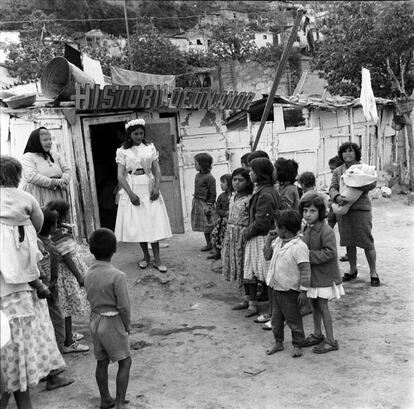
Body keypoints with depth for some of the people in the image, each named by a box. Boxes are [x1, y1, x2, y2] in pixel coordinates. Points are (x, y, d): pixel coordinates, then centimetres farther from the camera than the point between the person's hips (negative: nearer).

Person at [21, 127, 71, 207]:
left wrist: (63, 181, -8)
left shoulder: (56, 155, 18)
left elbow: (67, 170, 14)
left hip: (57, 196, 5)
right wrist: (52, 182, -15)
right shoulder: (27, 157, 1)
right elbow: (31, 176, -13)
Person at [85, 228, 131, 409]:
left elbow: (90, 299, 6)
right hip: (113, 322, -6)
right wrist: (127, 325, -3)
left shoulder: (89, 273, -2)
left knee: (102, 362, 18)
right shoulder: (117, 276, -22)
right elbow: (124, 306, -19)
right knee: (125, 362, 9)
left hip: (95, 320, 7)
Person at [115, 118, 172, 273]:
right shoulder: (122, 151, 1)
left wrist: (156, 187, -12)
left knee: (153, 222, -3)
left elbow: (157, 170, 4)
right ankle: (146, 256, 18)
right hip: (132, 189, 0)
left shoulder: (150, 147, 6)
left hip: (149, 188, 1)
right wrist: (131, 193, -15)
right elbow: (120, 175, -4)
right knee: (137, 224, 3)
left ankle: (157, 259, 0)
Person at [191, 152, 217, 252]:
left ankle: (211, 244, 7)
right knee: (203, 225, 12)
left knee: (208, 225, -2)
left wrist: (209, 205, -16)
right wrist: (195, 200, 16)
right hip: (197, 201, 8)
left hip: (205, 202, -8)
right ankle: (208, 244, 21)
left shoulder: (209, 177, -14)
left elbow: (213, 193, -14)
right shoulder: (198, 175, 10)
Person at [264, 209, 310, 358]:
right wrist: (269, 240, 3)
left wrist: (303, 291, -20)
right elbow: (267, 256, 13)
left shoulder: (299, 247, -22)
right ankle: (278, 342, 33)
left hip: (290, 291, -8)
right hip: (276, 288, 8)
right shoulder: (278, 241, 2)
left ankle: (297, 346, 24)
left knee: (293, 320, 8)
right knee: (276, 318, 17)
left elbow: (305, 270, -21)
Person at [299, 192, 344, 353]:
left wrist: (309, 255, -24)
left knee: (322, 305, -3)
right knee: (314, 304, 17)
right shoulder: (307, 229, 7)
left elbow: (329, 252, -25)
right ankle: (317, 334, 32)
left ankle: (330, 340, 8)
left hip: (324, 275, -8)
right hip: (312, 274, 8)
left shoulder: (326, 231, -20)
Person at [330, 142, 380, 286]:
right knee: (349, 242, 11)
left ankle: (373, 273, 8)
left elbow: (372, 183, -11)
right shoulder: (337, 171, 11)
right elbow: (332, 188, 1)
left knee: (367, 242, -4)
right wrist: (337, 197, -22)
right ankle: (353, 270, 26)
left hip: (361, 209, -3)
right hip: (343, 210, 3)